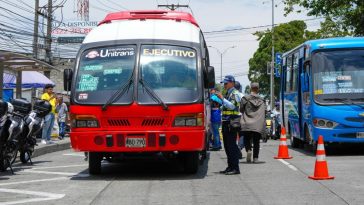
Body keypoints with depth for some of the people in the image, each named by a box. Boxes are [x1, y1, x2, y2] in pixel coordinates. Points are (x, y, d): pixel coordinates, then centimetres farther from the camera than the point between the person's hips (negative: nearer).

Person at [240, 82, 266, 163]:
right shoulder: (261, 100, 7)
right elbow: (264, 112, 7)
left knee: (247, 139, 9)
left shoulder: (245, 98, -1)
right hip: (258, 125, 1)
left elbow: (241, 110, 5)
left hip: (247, 124, -1)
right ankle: (255, 157, 0)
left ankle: (248, 150, -18)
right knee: (256, 141, 6)